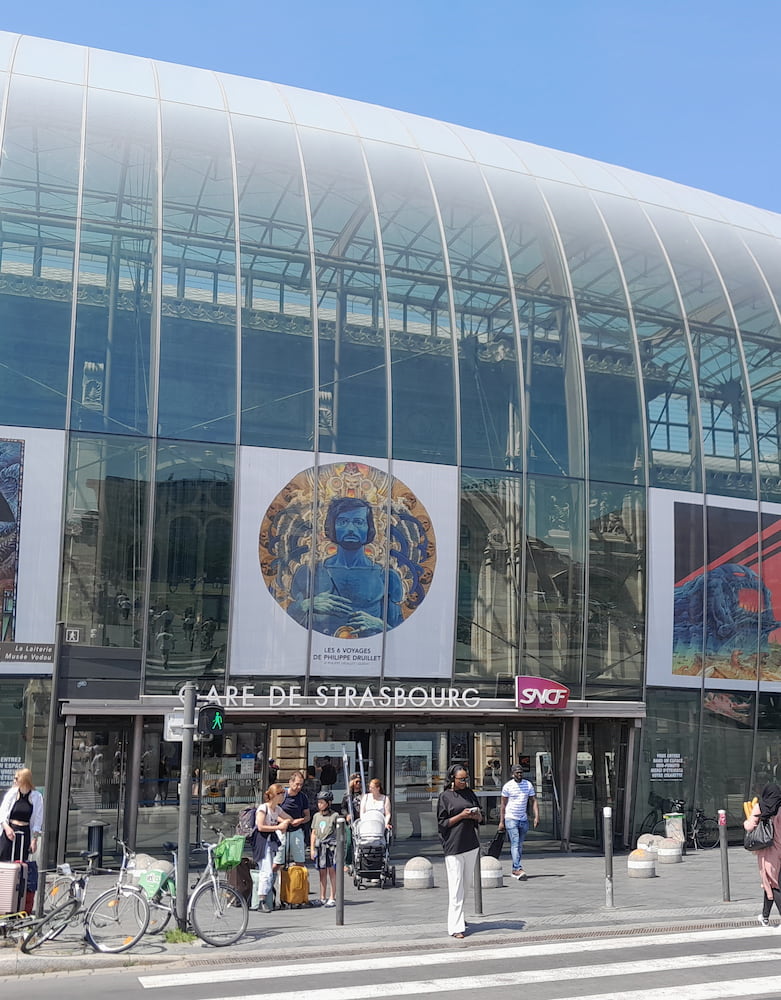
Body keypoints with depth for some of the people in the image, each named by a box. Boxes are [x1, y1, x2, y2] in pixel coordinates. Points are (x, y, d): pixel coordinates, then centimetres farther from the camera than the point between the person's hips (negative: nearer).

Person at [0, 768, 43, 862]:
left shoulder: (37, 797, 0)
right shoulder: (11, 793, 2)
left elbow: (37, 821, 3)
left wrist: (34, 840, -1)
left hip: (25, 835, -1)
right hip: (9, 831, 1)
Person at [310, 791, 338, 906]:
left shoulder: (334, 815, -1)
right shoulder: (316, 816, 12)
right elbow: (313, 833, 15)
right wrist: (312, 849, 10)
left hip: (331, 845, -4)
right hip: (319, 846, 4)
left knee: (332, 871, -3)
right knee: (322, 872, 7)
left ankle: (332, 898, 1)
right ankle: (322, 898, 13)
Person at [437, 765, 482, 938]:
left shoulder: (469, 793, 11)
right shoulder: (445, 797, -5)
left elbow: (480, 818, 17)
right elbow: (442, 823, -6)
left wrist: (476, 815, -6)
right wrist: (461, 816, -16)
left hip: (471, 844, 6)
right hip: (453, 845, -6)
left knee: (467, 882, 14)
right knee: (456, 886, -7)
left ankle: (458, 916, 32)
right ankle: (455, 927, -5)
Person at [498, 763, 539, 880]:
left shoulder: (528, 785, 5)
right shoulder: (507, 786, -4)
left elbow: (534, 801, 5)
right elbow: (503, 804, 1)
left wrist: (537, 816, -9)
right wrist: (501, 821, -3)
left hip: (524, 819, 4)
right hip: (511, 818, -4)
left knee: (520, 845, 9)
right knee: (515, 843, -14)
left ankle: (514, 870, 18)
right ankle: (518, 869, -22)